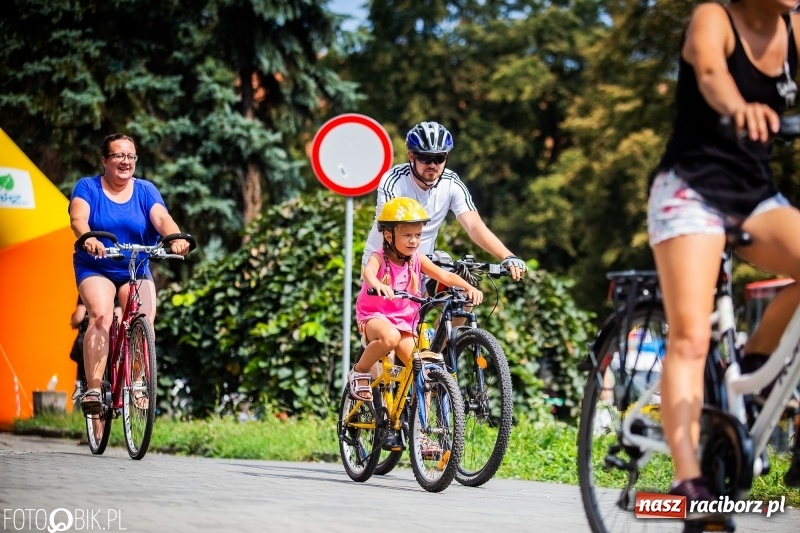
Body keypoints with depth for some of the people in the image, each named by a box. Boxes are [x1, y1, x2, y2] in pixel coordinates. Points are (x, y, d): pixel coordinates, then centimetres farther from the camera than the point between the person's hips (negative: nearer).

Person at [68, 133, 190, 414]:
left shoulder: (145, 191, 2)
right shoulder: (87, 187, -4)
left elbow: (161, 218, -16)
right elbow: (78, 217, -22)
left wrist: (175, 238, -39)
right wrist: (88, 238, -46)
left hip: (136, 270, 2)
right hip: (95, 268, -2)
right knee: (101, 317, -26)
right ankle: (92, 390, -30)